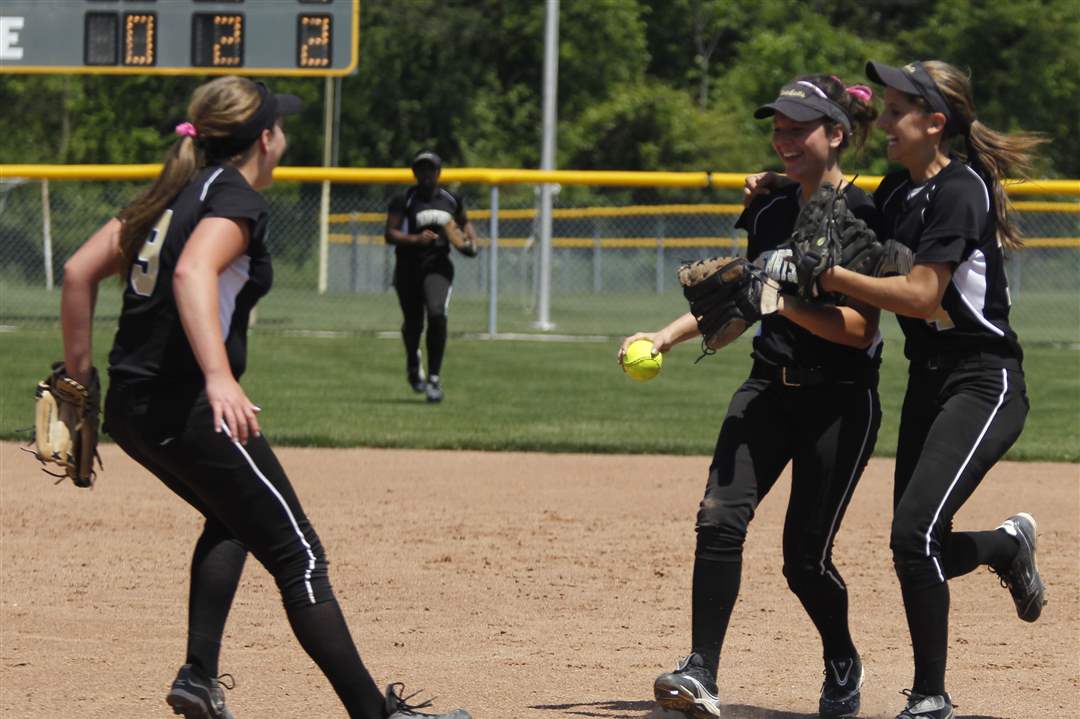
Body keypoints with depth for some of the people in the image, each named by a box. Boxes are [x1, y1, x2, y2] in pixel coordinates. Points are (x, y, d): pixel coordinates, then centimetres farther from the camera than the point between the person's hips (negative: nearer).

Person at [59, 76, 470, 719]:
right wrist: (220, 379, -41)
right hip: (186, 407, -9)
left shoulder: (175, 194, 15)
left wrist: (80, 376, 19)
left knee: (235, 520, 30)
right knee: (299, 558, -4)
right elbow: (192, 272, -30)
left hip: (130, 410, 9)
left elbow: (80, 271, 15)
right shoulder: (237, 199, -10)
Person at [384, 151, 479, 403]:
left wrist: (471, 241, 6)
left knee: (437, 315, -21)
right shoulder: (403, 201, -3)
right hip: (408, 266, -1)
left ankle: (434, 377, -14)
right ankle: (412, 364, 46)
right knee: (413, 322, 12)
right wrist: (416, 239, -25)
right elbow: (390, 234, -9)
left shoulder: (452, 200, 8)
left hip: (438, 266, 1)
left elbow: (464, 222, 26)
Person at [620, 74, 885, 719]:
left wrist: (780, 299, -25)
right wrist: (667, 336, 8)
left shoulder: (863, 217, -12)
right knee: (720, 518, -16)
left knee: (805, 558, 0)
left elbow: (858, 329, -17)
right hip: (770, 388, 5)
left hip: (841, 400, -5)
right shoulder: (771, 213, 8)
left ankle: (844, 665, 28)